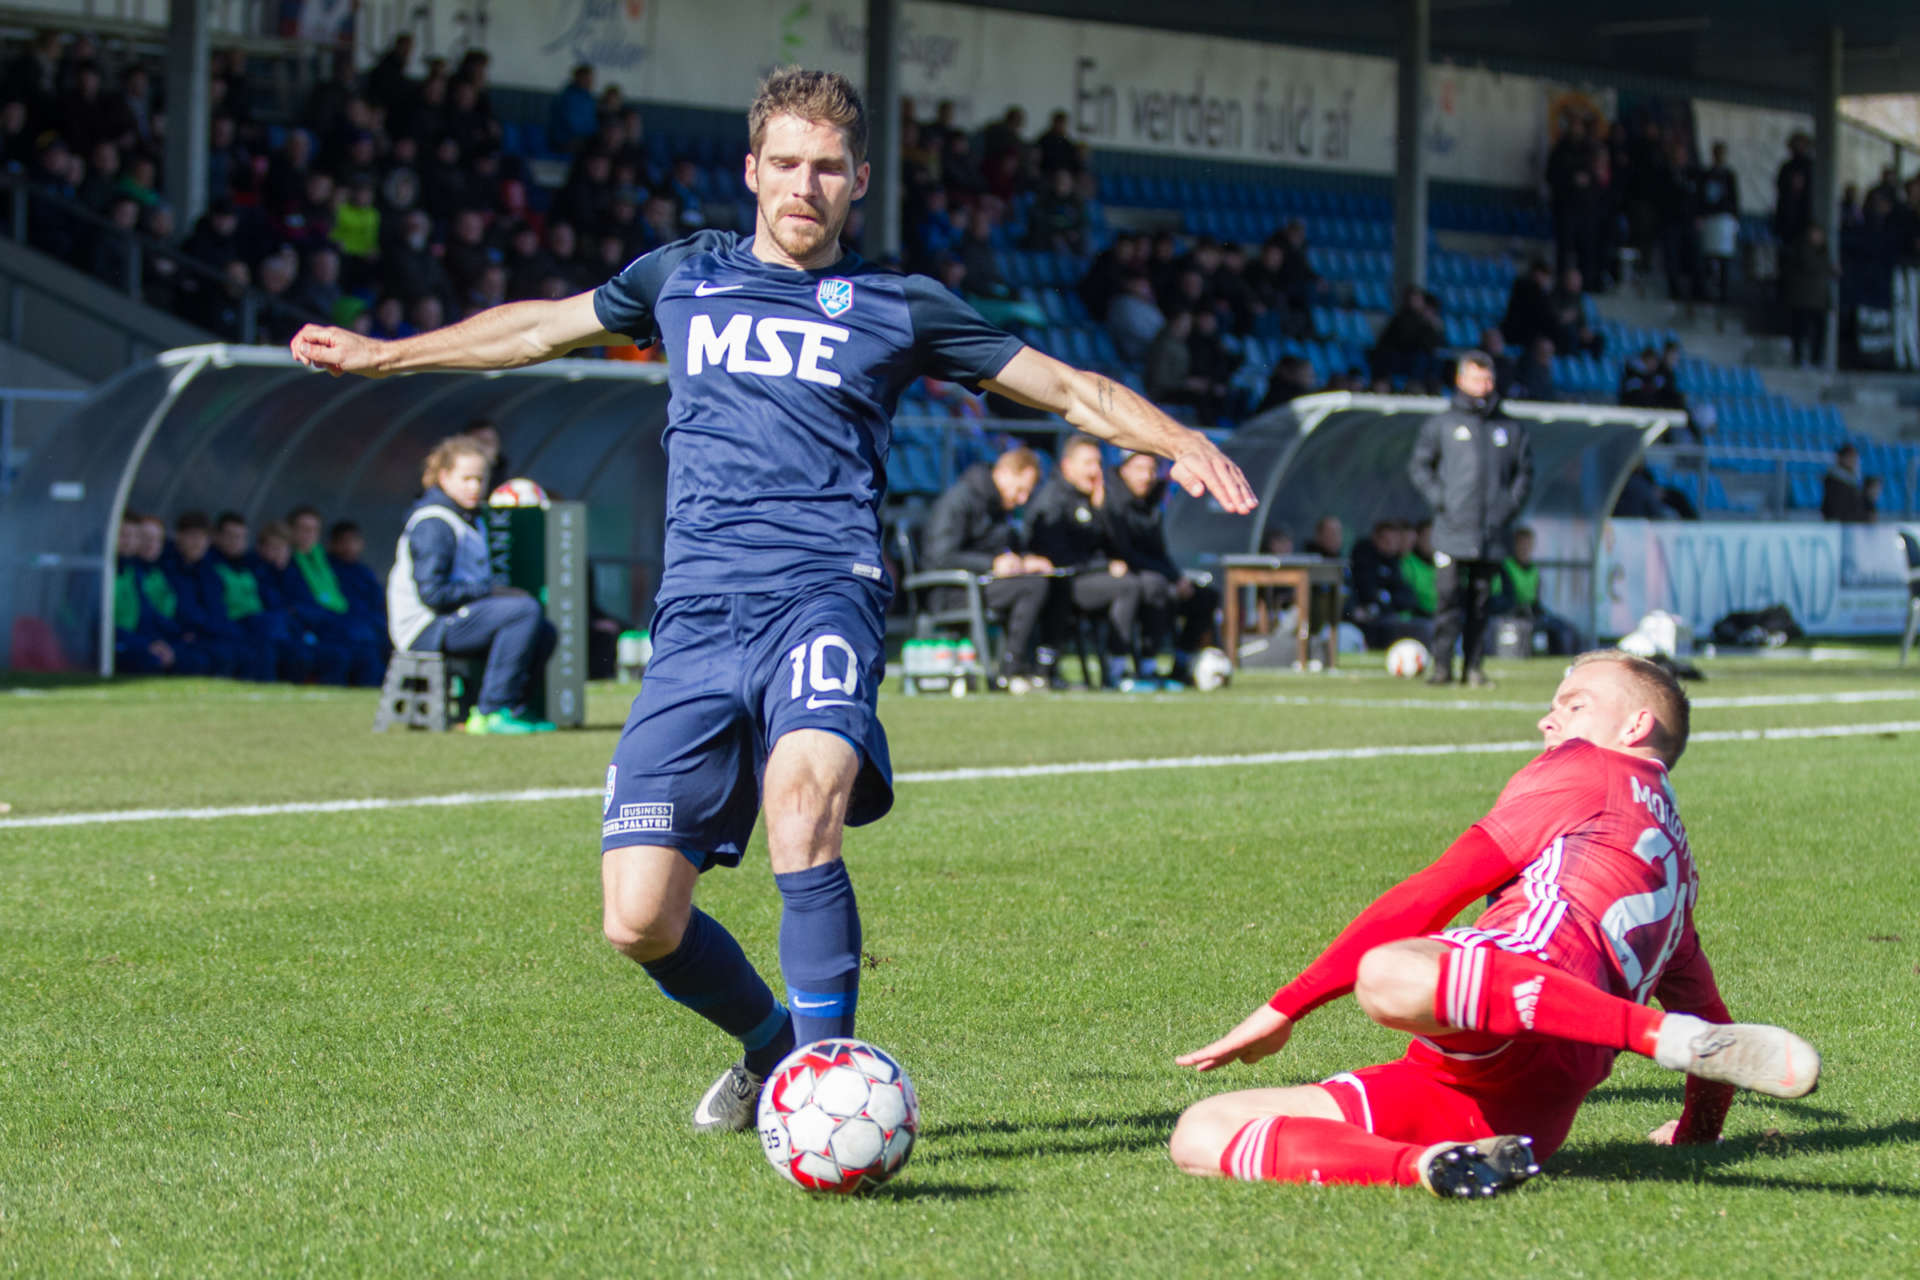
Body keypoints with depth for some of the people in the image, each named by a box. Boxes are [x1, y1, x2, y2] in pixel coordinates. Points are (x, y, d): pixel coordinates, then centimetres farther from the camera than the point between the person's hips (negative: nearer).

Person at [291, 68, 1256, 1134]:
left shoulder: (895, 308, 14)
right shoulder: (684, 276, 20)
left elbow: (1066, 389, 18)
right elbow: (545, 327, 35)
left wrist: (1179, 444, 2)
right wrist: (381, 355, 43)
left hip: (822, 596, -3)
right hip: (697, 616, 3)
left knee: (801, 804, -35)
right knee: (640, 924, -8)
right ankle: (771, 1045, 22)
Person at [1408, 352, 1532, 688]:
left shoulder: (1510, 429, 13)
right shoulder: (1441, 424, 7)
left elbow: (1525, 471, 18)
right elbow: (1419, 466, 8)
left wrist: (1512, 503, 3)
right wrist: (1439, 499, -5)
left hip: (1493, 532, 2)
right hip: (1452, 531, -2)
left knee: (1480, 601, 4)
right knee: (1449, 596, -10)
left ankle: (1473, 667, 7)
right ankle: (1441, 665, -7)